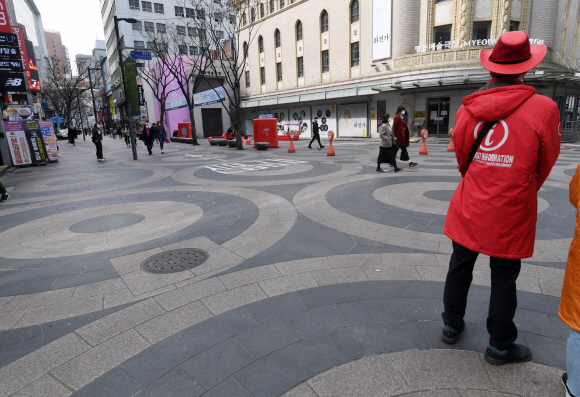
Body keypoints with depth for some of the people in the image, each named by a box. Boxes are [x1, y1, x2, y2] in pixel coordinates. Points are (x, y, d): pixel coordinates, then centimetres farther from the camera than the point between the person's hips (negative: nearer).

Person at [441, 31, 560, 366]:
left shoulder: (468, 108, -5)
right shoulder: (543, 108, -13)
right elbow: (546, 164, 0)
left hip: (471, 206, 3)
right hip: (510, 212, -2)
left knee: (460, 266, 17)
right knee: (504, 277, 12)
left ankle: (452, 325, 33)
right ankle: (500, 346, 28)